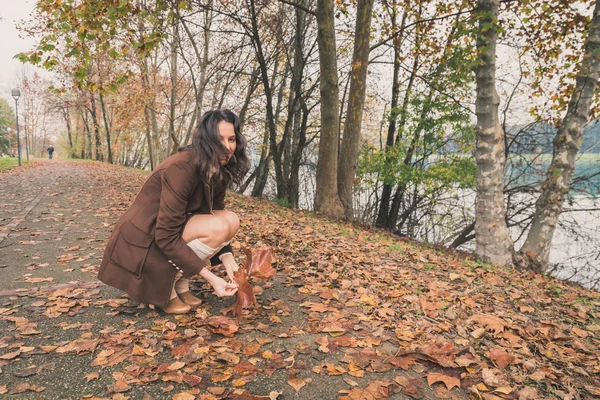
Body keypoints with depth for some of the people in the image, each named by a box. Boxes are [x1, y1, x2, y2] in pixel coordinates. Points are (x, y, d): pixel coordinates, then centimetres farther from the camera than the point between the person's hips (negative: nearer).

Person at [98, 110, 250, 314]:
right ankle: (164, 286, -7)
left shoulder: (218, 170, -2)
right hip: (145, 242, -8)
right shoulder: (181, 168, -27)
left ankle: (180, 284, 2)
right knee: (218, 227, -25)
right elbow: (166, 237, -28)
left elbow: (216, 214, 4)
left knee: (230, 221, -9)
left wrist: (228, 259, -13)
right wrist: (211, 278, -29)